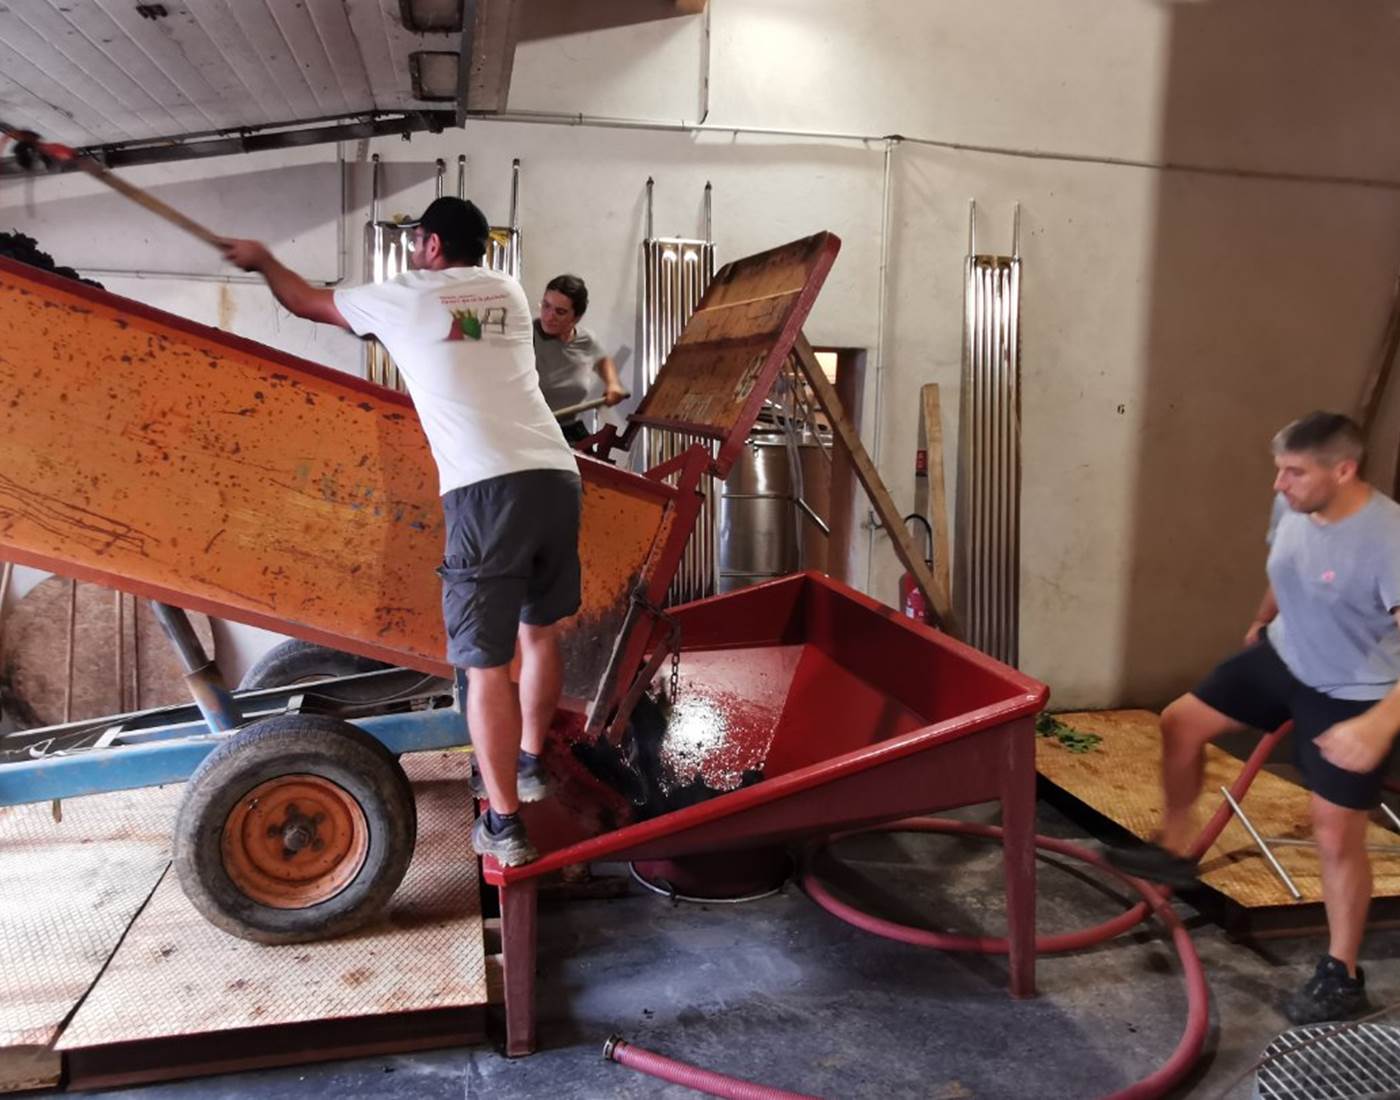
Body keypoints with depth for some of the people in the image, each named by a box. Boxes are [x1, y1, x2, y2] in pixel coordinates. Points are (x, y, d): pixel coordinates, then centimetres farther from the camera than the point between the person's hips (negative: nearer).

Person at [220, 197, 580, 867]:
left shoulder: (403, 298, 8)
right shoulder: (509, 293, 21)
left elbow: (308, 302, 25)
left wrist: (261, 260, 44)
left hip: (488, 490, -6)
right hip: (556, 476, 6)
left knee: (486, 662, 1)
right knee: (539, 630, 22)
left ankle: (504, 826, 6)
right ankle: (530, 764, 39)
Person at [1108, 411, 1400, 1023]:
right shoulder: (1291, 507, -12)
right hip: (1282, 658, 7)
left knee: (1336, 838, 1)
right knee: (1181, 724, 8)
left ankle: (1342, 976, 21)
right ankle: (1173, 852, 26)